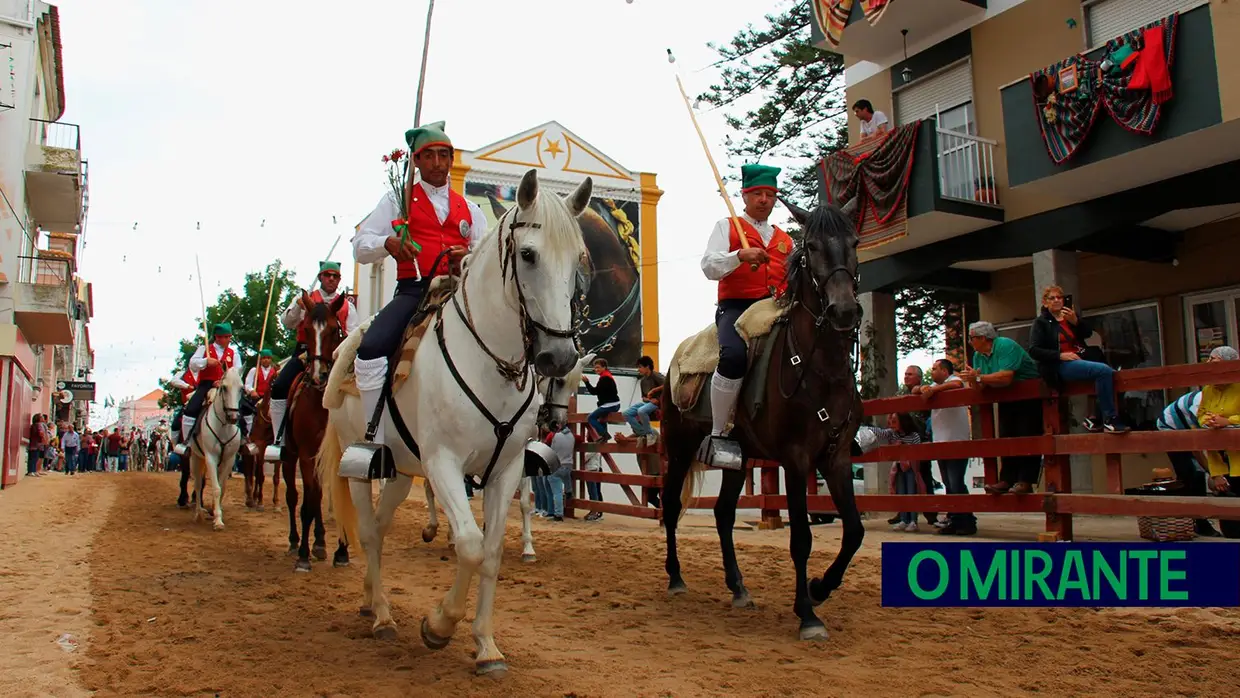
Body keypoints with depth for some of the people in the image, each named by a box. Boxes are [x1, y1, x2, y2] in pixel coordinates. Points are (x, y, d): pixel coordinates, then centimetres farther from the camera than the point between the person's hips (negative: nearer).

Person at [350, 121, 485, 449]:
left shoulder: (468, 209, 23)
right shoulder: (397, 200, 16)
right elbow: (360, 247, 9)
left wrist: (470, 257, -8)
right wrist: (388, 243, -14)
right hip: (414, 290, -2)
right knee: (370, 349, -28)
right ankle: (376, 436, -17)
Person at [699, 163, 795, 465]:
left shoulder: (785, 239, 26)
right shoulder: (727, 227, 13)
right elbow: (709, 267, 0)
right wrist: (741, 255, -18)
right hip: (736, 307, -5)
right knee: (734, 356, -35)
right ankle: (718, 434, -22)